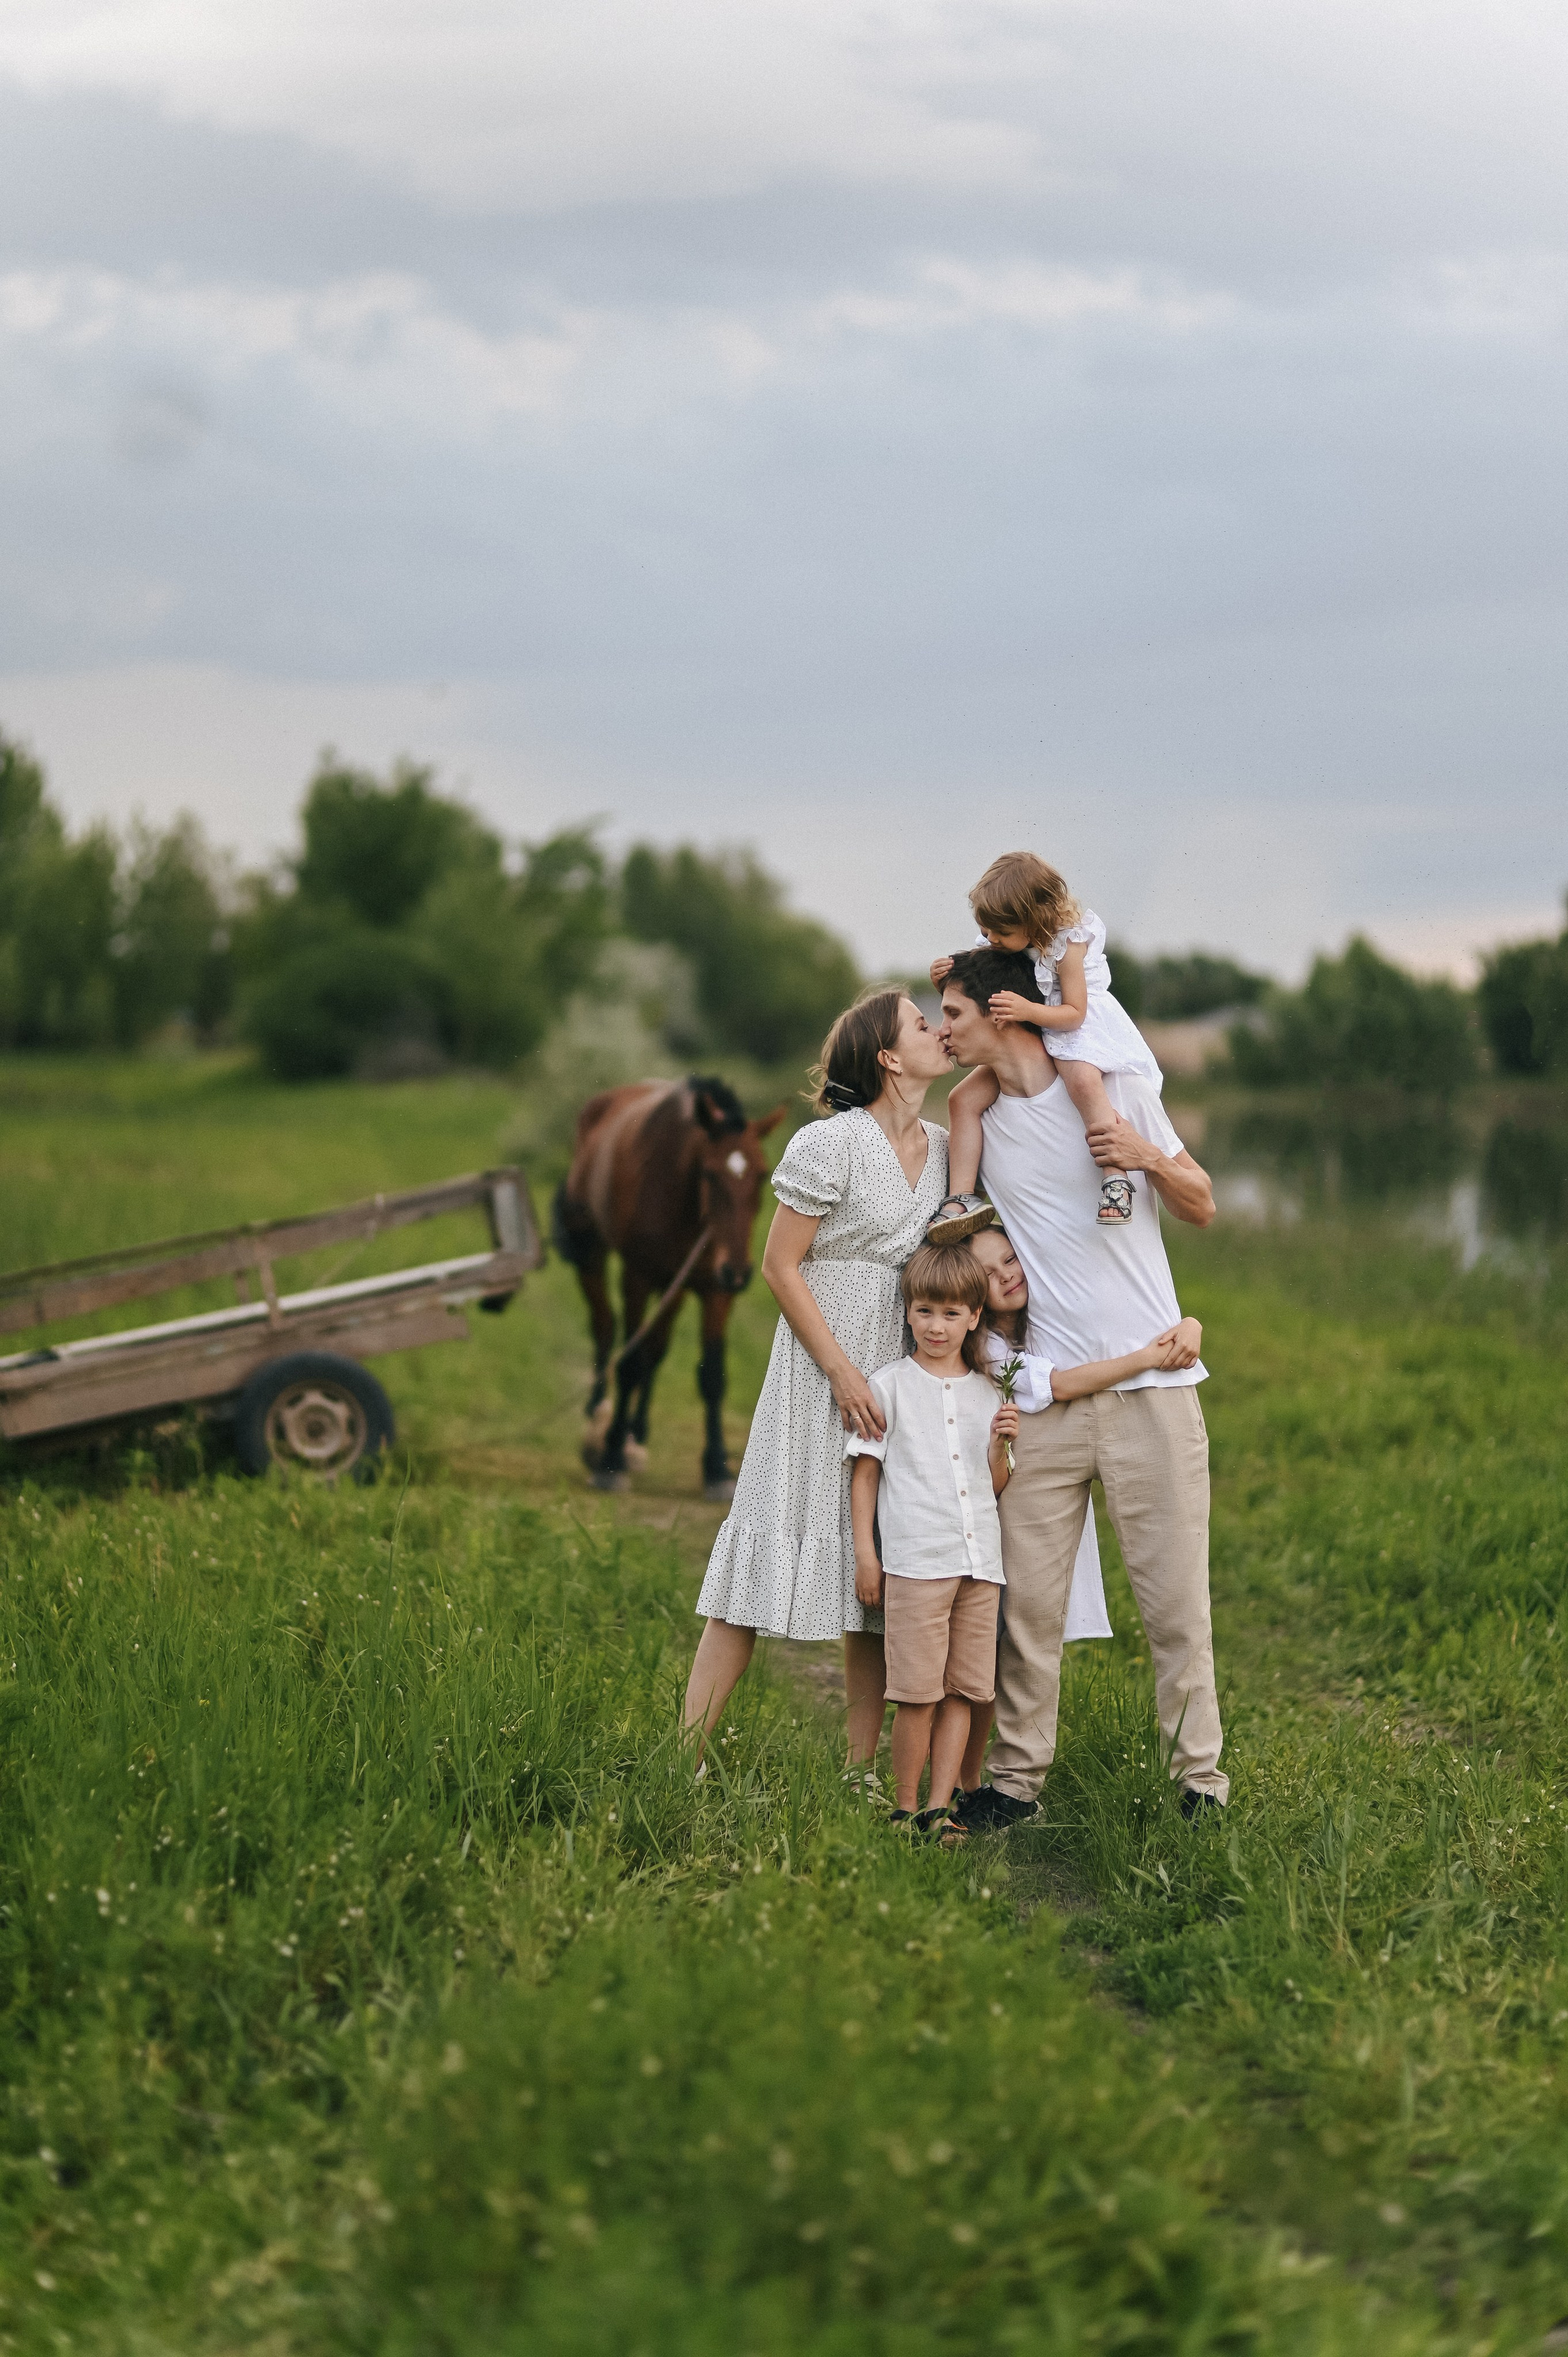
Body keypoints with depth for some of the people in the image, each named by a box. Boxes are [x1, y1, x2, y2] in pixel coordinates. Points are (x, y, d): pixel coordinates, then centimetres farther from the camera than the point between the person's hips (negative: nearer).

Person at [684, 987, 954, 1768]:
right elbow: (780, 1265, -9)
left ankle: (860, 1775, 10)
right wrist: (842, 1371, -14)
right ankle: (685, 1758, -4)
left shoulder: (945, 1149, 10)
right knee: (769, 1560, -7)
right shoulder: (830, 1145, -9)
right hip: (823, 1372, -6)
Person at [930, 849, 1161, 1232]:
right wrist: (947, 984, -13)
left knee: (1084, 1080, -38)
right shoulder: (993, 945, -2)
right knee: (964, 1098, -9)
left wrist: (1028, 1010, -36)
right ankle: (964, 1200, -11)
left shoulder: (1067, 944, -19)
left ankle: (1116, 1179, -34)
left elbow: (1074, 1012, -20)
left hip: (1072, 1030, -6)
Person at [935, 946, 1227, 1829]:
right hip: (1044, 1396, 3)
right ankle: (1017, 1778, 8)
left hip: (1153, 1383, -3)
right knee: (1027, 1598, -1)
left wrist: (1150, 1157, -11)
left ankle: (1201, 1777, 6)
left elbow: (1204, 1208, 10)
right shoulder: (978, 1125, 12)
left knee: (1175, 1595, -2)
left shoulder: (1119, 1092, 3)